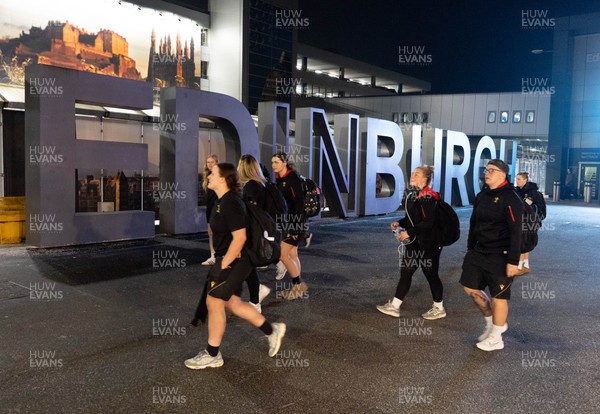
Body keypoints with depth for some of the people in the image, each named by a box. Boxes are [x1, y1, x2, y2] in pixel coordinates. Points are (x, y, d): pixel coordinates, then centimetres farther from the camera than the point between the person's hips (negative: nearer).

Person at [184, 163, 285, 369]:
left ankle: (212, 355, 15)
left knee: (214, 303, 0)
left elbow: (239, 238, -25)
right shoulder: (223, 200, 10)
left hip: (233, 260, -10)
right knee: (232, 303, 16)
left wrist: (224, 265, -20)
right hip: (230, 259, 10)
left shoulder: (230, 203, -21)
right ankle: (272, 330, 27)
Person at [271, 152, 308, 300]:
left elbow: (299, 202, -19)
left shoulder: (293, 178, -14)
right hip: (287, 222, 8)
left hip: (296, 222, -8)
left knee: (283, 254, -9)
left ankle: (298, 285, 4)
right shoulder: (280, 179, 10)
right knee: (292, 254, 10)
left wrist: (296, 225, -23)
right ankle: (298, 287, 18)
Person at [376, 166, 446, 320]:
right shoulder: (412, 194, 8)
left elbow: (428, 222, -25)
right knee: (405, 272, 8)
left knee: (431, 274, 5)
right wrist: (399, 223, 1)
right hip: (414, 241, 9)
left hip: (428, 243, -9)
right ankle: (394, 306, 14)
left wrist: (409, 232, -24)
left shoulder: (427, 197, -19)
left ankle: (439, 309, 23)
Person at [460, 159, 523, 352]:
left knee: (498, 296, 3)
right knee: (470, 287, 12)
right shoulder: (482, 196, 9)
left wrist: (513, 261, -21)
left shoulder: (510, 199, -15)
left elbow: (516, 233, -18)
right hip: (479, 251, 8)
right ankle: (492, 322, 33)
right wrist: (470, 249, 17)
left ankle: (496, 339, 18)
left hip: (500, 256, -8)